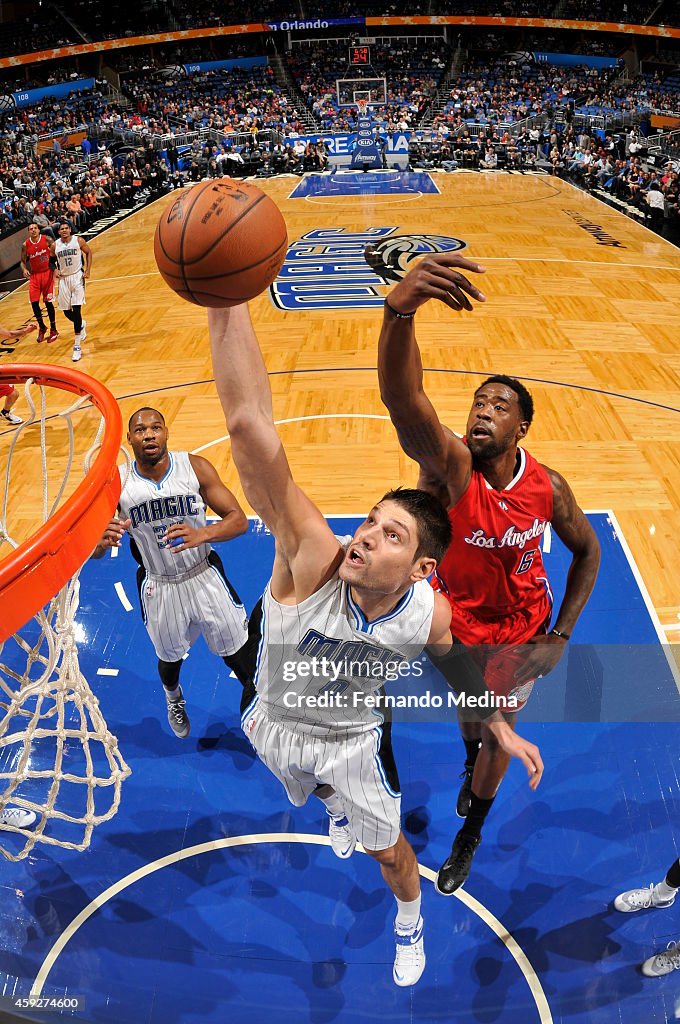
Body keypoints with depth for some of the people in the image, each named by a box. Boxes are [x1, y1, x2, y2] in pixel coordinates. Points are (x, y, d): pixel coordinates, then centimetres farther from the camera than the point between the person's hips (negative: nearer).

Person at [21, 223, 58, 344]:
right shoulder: (25, 245, -2)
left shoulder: (47, 240, -8)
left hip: (47, 273, -2)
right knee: (34, 303, -2)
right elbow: (23, 261, 7)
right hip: (34, 275, 2)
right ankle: (42, 327, 20)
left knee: (48, 302, -3)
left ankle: (53, 330, 12)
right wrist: (24, 270, -13)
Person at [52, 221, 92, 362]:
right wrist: (55, 270, -3)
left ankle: (77, 346, -8)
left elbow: (89, 252, 7)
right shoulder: (54, 245, 0)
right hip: (63, 279, 3)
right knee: (66, 312, 5)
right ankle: (81, 325, 42)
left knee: (76, 310, -12)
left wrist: (87, 270, -3)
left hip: (77, 277, -3)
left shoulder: (78, 240, -6)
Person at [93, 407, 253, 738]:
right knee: (169, 659, 23)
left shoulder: (195, 467, -16)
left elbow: (239, 520, -17)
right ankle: (174, 699, 59)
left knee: (240, 655, 10)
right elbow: (94, 552, -9)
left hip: (204, 576, -1)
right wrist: (102, 540, -34)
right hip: (158, 587, 1)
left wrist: (201, 534, -38)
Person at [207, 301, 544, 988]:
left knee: (388, 849, 19)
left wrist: (505, 734, 1)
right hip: (276, 725, 0)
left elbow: (456, 666, -3)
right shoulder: (313, 560, -42)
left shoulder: (431, 614, -31)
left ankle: (410, 920, 55)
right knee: (324, 790, 33)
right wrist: (225, 297, -68)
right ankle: (339, 809, 73)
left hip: (351, 740, 0)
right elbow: (248, 428, -57)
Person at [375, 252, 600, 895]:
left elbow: (587, 552, -2)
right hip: (458, 628, -1)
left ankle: (469, 836, 48)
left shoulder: (546, 486, -22)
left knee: (498, 733, 18)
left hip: (521, 634, 1)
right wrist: (399, 310, -73)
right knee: (468, 718, 27)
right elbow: (402, 402, -54)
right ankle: (473, 767, 66)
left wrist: (561, 635, -8)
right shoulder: (449, 466, -31)